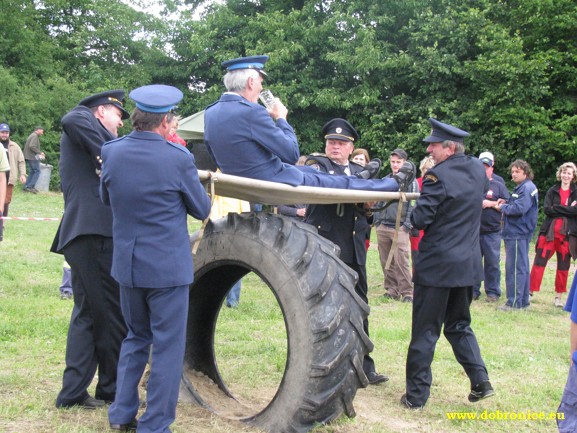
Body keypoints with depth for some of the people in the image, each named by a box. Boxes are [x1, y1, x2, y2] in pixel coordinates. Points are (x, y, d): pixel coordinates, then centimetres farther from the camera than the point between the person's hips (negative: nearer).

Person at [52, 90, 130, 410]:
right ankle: (113, 389, 10)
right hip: (94, 231, -10)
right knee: (113, 314, -1)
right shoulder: (85, 118, 3)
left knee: (87, 314, 13)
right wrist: (106, 155, -16)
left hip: (82, 234, 10)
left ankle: (73, 392, 15)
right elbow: (72, 120, -21)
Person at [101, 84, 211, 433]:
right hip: (167, 266, -5)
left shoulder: (112, 153, -4)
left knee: (136, 338, 23)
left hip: (127, 264, 5)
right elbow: (202, 210, -2)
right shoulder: (178, 158, -16)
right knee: (168, 347, 6)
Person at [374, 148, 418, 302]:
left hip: (400, 228, -5)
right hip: (382, 227, 5)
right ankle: (391, 290, 17)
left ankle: (406, 292, -3)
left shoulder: (411, 182, 2)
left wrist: (407, 225, -11)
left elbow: (413, 204, -4)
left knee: (401, 261, -10)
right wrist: (377, 221, 10)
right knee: (386, 262, 7)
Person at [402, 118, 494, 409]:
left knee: (425, 330, 3)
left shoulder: (438, 176, -17)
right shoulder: (478, 169, 5)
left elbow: (419, 220, -18)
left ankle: (416, 395, 9)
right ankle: (480, 381, 12)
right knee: (459, 325, 21)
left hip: (437, 264, -7)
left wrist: (415, 209, 3)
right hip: (469, 263, 7)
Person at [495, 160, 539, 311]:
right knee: (522, 267, 14)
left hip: (518, 234, -10)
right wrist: (506, 203, 2)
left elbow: (519, 208, -23)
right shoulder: (522, 187, 18)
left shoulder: (527, 188, -14)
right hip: (519, 232, 10)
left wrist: (502, 207, -9)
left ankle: (514, 303, -5)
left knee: (515, 268, -8)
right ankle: (523, 301, 20)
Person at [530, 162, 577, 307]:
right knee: (539, 261, -4)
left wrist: (557, 208, -13)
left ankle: (559, 295, 15)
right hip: (549, 232, 0)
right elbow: (546, 209, -6)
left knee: (563, 265, 6)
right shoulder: (552, 191, 7)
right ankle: (530, 290, 1)